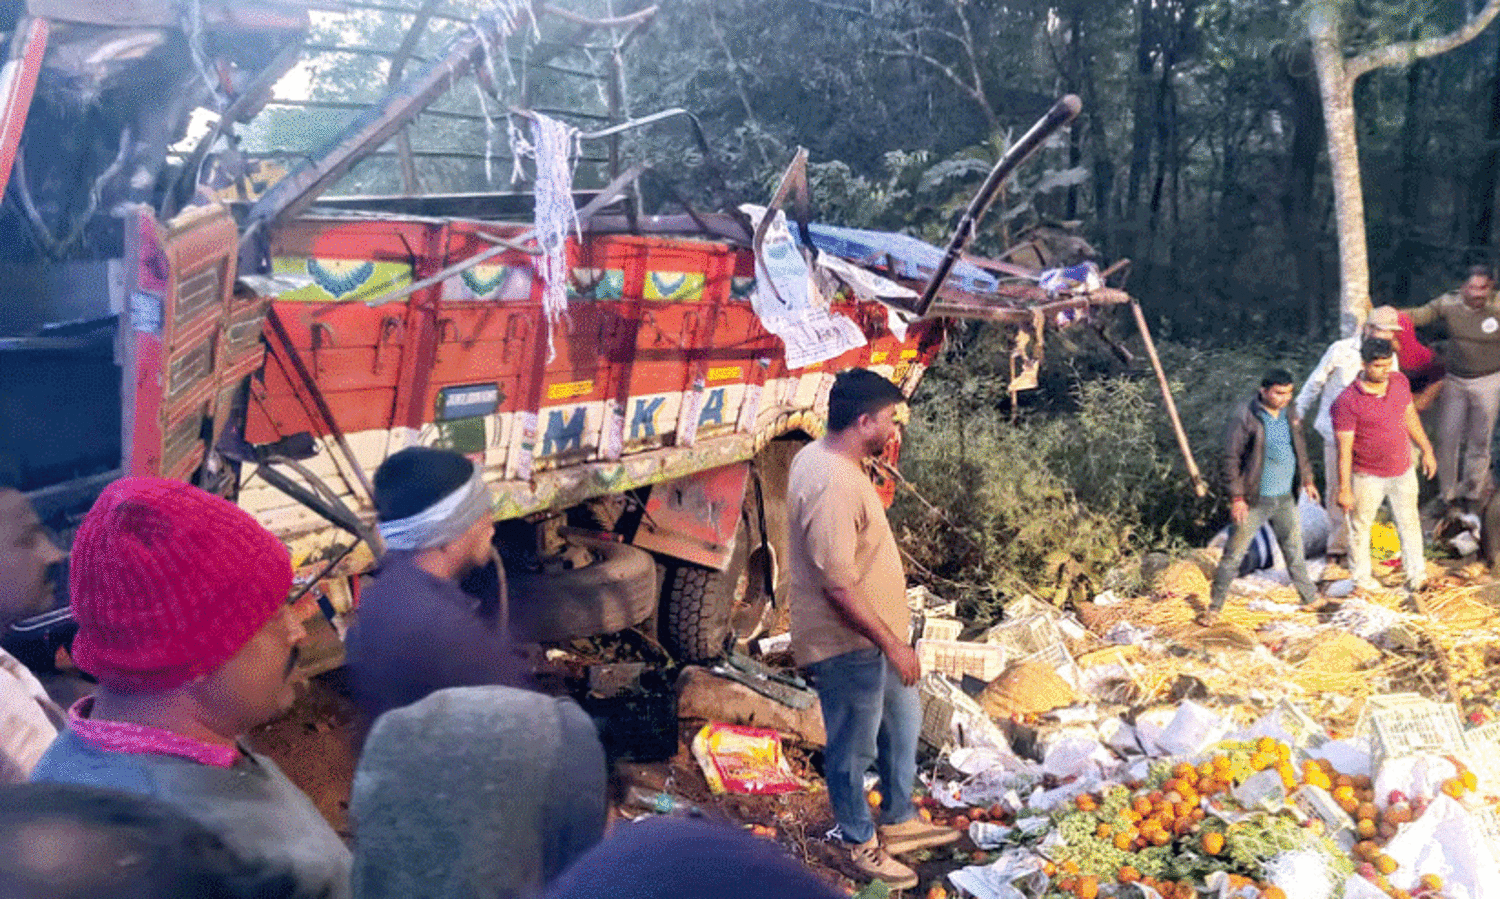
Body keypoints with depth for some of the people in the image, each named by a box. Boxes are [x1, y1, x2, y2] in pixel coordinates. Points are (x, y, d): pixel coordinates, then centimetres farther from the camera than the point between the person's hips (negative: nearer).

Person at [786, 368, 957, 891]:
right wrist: (892, 643, -22)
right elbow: (838, 586, -30)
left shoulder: (822, 457, 2)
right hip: (849, 644, -10)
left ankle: (899, 822, 44)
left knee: (902, 724, 25)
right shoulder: (832, 484, -31)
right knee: (854, 749, 11)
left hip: (874, 632, 10)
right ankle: (861, 845, 32)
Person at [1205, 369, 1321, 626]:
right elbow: (1231, 459, -15)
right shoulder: (1244, 418, -16)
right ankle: (1214, 607, 9)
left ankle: (1310, 597, 38)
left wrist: (1307, 480, 21)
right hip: (1254, 501, -6)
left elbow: (1300, 449, 21)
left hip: (1285, 498, 6)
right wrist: (1237, 497, -17)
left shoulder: (1290, 415, 5)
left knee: (1294, 549, 21)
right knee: (1234, 554, 0)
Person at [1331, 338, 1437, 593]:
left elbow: (1410, 416, 11)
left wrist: (1426, 450, 16)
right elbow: (1344, 450, -20)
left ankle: (1416, 574, 37)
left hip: (1403, 471, 5)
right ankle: (1360, 576, 33)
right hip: (1368, 477, -5)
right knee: (1361, 526, 13)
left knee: (1409, 521, 19)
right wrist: (1344, 489, -18)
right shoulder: (1347, 402, -24)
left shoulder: (1400, 381, -7)